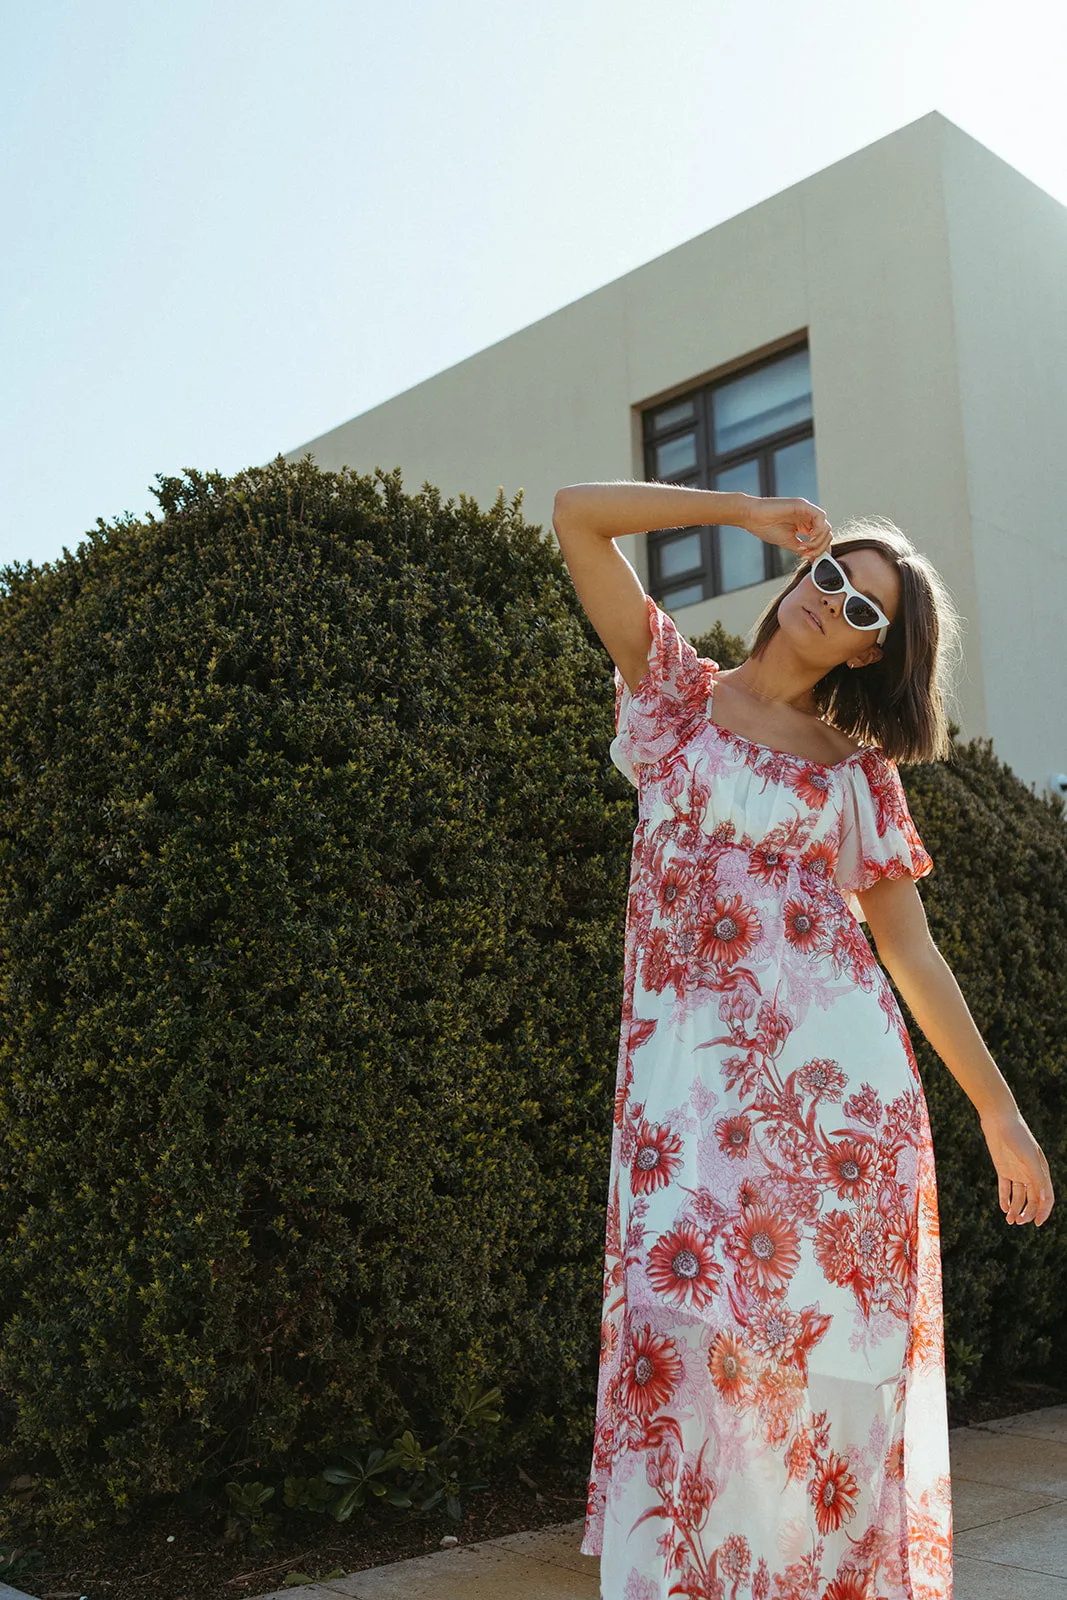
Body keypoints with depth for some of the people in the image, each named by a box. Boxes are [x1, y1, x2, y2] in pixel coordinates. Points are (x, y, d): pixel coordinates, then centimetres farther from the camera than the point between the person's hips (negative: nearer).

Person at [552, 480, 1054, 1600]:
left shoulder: (858, 768, 12)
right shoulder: (676, 692, 11)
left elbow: (910, 948, 12)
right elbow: (576, 514, 6)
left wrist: (1000, 1110, 11)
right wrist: (750, 513, 11)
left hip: (837, 1067, 1)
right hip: (689, 1065, -1)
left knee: (833, 1342, -1)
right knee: (691, 1328, -9)